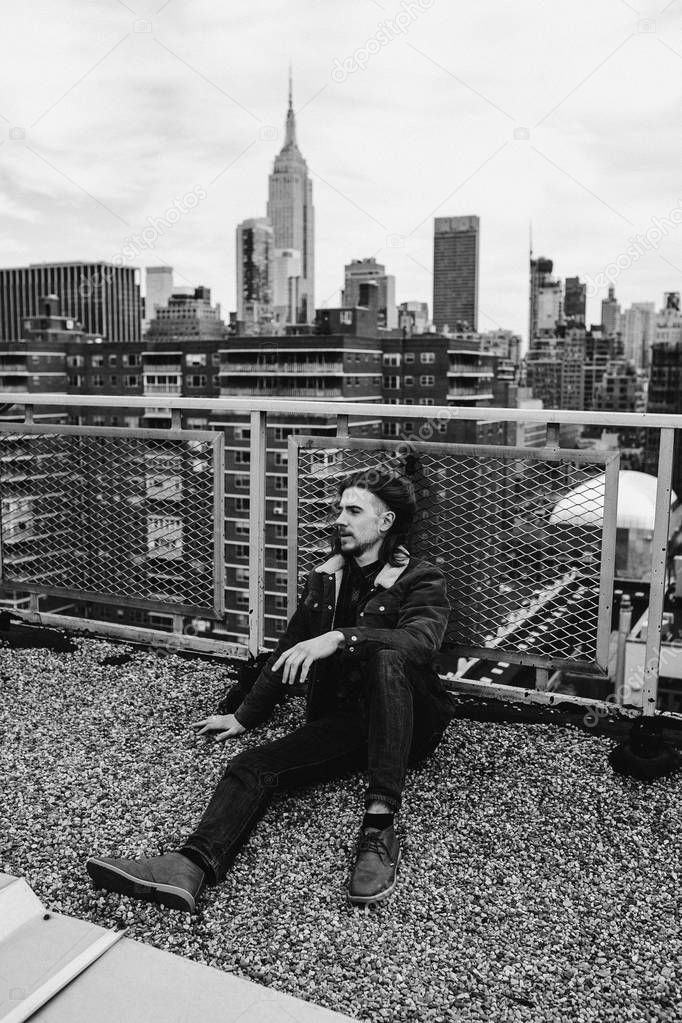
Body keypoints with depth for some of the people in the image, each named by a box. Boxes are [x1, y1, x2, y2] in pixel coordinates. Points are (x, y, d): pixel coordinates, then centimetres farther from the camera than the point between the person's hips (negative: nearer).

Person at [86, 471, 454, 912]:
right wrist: (245, 717, 21)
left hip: (407, 722, -4)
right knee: (252, 766, -22)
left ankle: (381, 829, -41)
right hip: (339, 718, 5)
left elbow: (421, 640, -24)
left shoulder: (421, 580, -1)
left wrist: (341, 637, -35)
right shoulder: (323, 579, 16)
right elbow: (287, 655, 23)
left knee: (385, 657, -37)